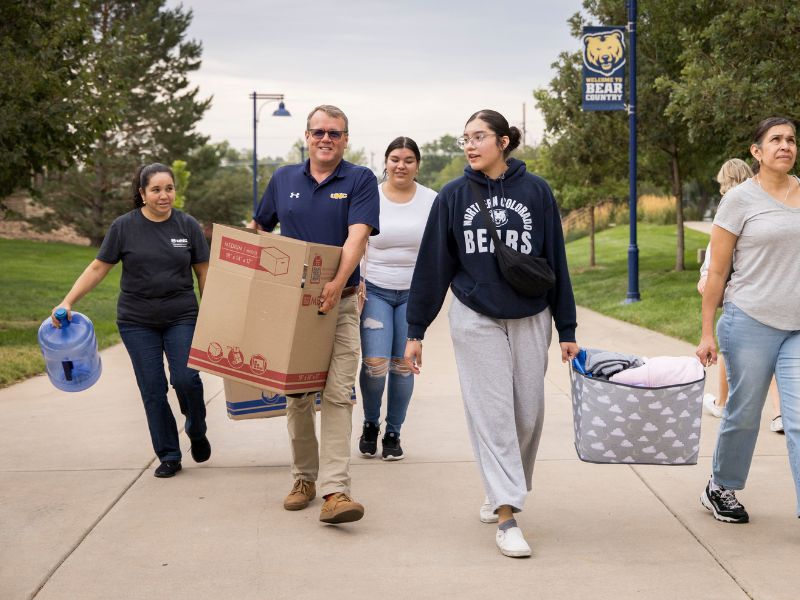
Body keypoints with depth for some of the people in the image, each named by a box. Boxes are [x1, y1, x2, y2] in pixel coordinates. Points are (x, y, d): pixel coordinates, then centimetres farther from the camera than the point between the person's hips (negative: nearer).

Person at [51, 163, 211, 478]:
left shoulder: (188, 226, 0)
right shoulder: (124, 226, -2)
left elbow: (204, 272, 6)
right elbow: (98, 268, 1)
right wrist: (67, 302, -7)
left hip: (181, 318, 0)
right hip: (138, 322, 0)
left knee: (186, 379, -15)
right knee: (152, 389, 2)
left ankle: (197, 432, 15)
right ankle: (168, 456, 15)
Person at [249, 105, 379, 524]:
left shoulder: (360, 180, -2)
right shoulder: (284, 179, 10)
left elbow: (357, 236, -16)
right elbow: (258, 229, 23)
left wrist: (337, 283, -30)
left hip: (340, 303, -3)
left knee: (337, 394, -11)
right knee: (296, 397, 9)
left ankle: (335, 490, -16)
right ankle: (304, 478, 22)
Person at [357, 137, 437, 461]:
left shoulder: (431, 201, 0)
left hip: (414, 293, 1)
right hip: (375, 291, -1)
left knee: (403, 366, 2)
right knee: (375, 363, -12)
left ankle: (393, 433, 19)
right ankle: (370, 424, 15)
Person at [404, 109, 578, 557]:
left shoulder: (536, 191, -2)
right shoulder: (453, 196, -1)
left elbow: (556, 262, 1)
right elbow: (433, 265, 3)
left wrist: (567, 329, 1)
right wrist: (416, 330, 2)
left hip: (530, 321, 1)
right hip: (476, 321, -1)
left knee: (529, 413, 6)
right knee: (492, 415, -4)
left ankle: (504, 490, 28)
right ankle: (506, 516, -3)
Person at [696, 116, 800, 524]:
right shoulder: (741, 199, -4)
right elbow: (716, 271, -3)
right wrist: (707, 333, -5)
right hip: (752, 322, -3)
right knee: (743, 415, 10)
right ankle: (720, 488, 33)